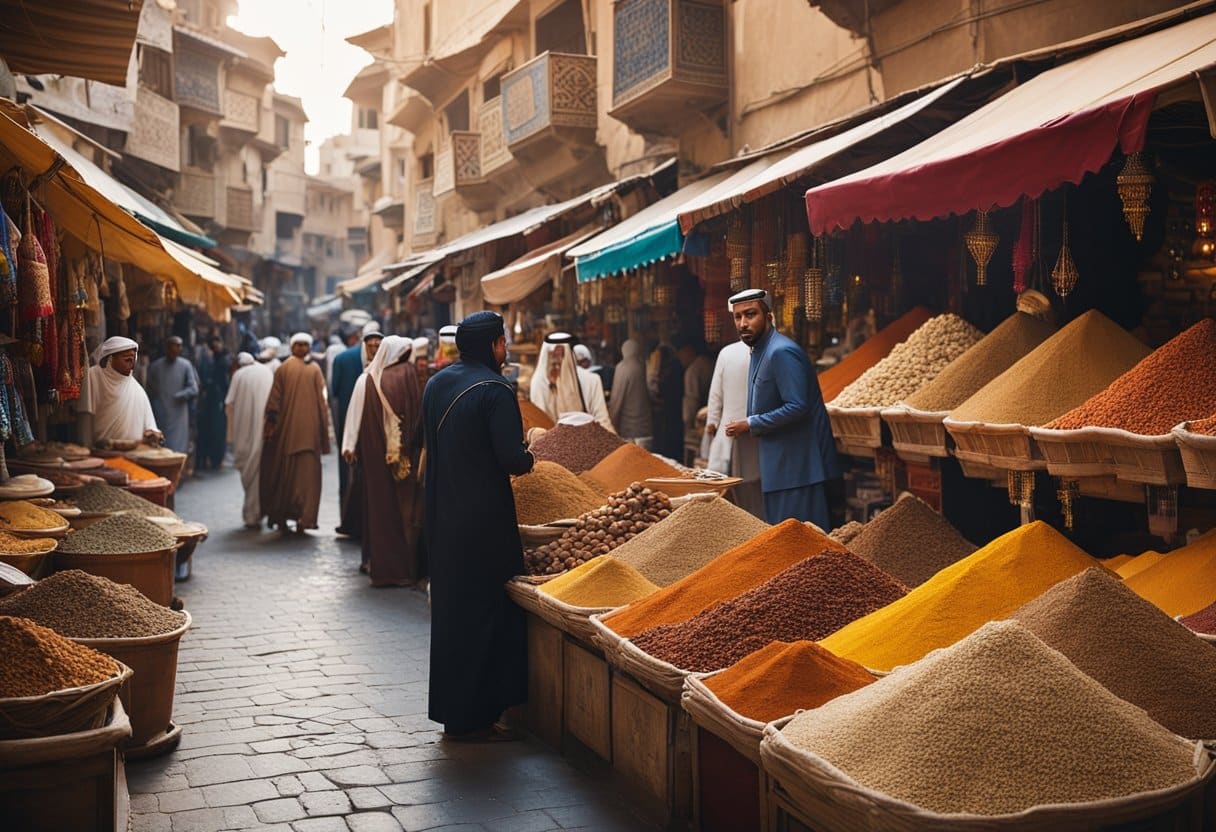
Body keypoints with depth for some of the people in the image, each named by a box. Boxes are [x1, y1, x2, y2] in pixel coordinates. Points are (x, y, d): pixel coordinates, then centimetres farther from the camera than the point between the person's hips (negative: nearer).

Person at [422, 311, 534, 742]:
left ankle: (452, 709, 26)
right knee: (485, 612, 2)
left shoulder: (436, 384, 8)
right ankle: (473, 717, 8)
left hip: (443, 513, 8)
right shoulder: (494, 390, -16)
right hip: (484, 519, -8)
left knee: (450, 609, 16)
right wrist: (528, 458, 1)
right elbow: (511, 458, -22)